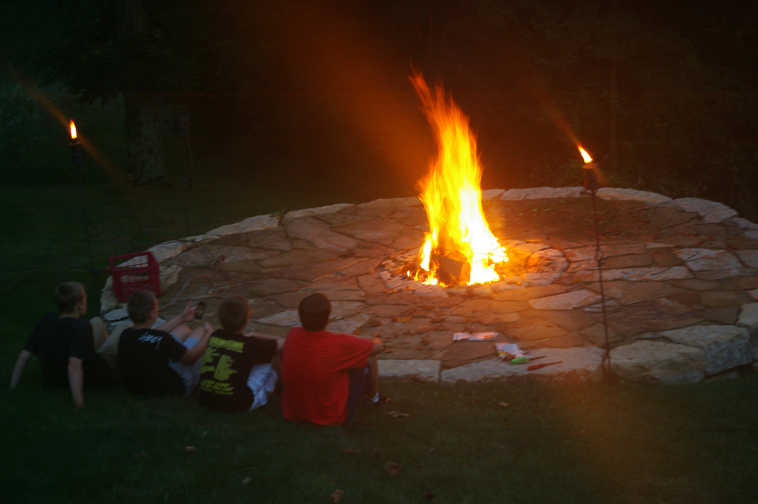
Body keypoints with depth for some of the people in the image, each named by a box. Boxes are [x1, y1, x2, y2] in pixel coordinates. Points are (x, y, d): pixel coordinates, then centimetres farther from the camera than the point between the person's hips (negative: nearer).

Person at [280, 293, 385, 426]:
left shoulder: (292, 335, -16)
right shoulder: (339, 344, -30)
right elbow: (378, 346, -10)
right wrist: (376, 341, 15)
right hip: (332, 417, -5)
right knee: (369, 359, 10)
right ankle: (374, 397, 39)